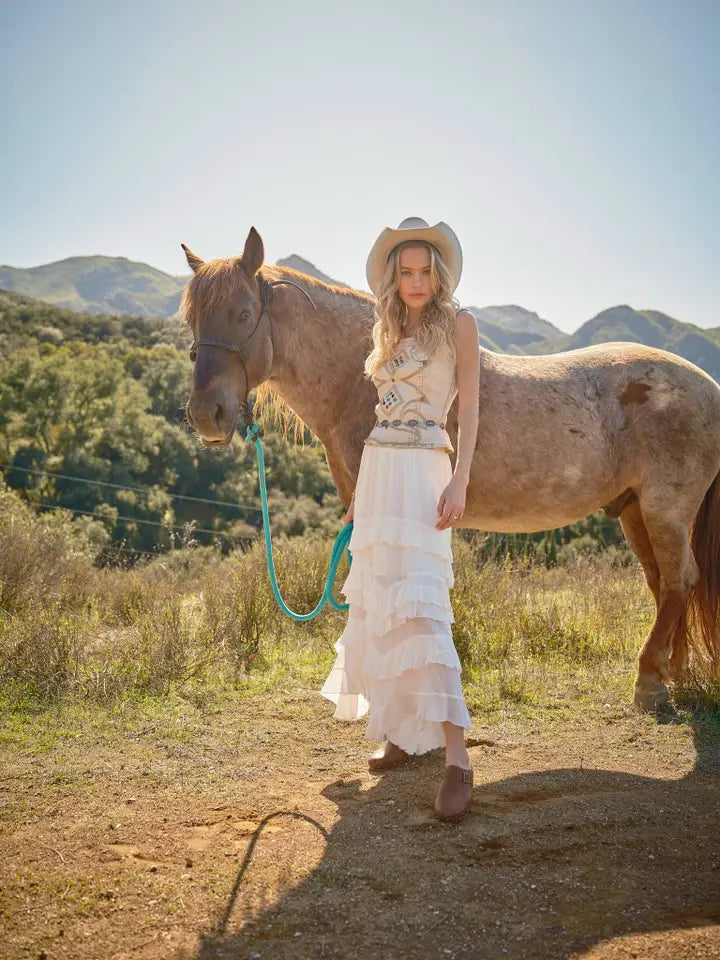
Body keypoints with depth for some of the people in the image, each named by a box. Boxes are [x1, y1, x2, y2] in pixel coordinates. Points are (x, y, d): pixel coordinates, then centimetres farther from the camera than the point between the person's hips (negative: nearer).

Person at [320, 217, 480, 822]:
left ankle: (456, 755, -17)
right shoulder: (388, 331, 18)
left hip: (423, 470, -7)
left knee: (420, 605, -17)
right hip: (376, 467, 7)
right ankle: (405, 731, 19)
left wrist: (459, 482, -17)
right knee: (376, 602, 7)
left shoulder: (458, 324, 1)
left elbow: (468, 409, -5)